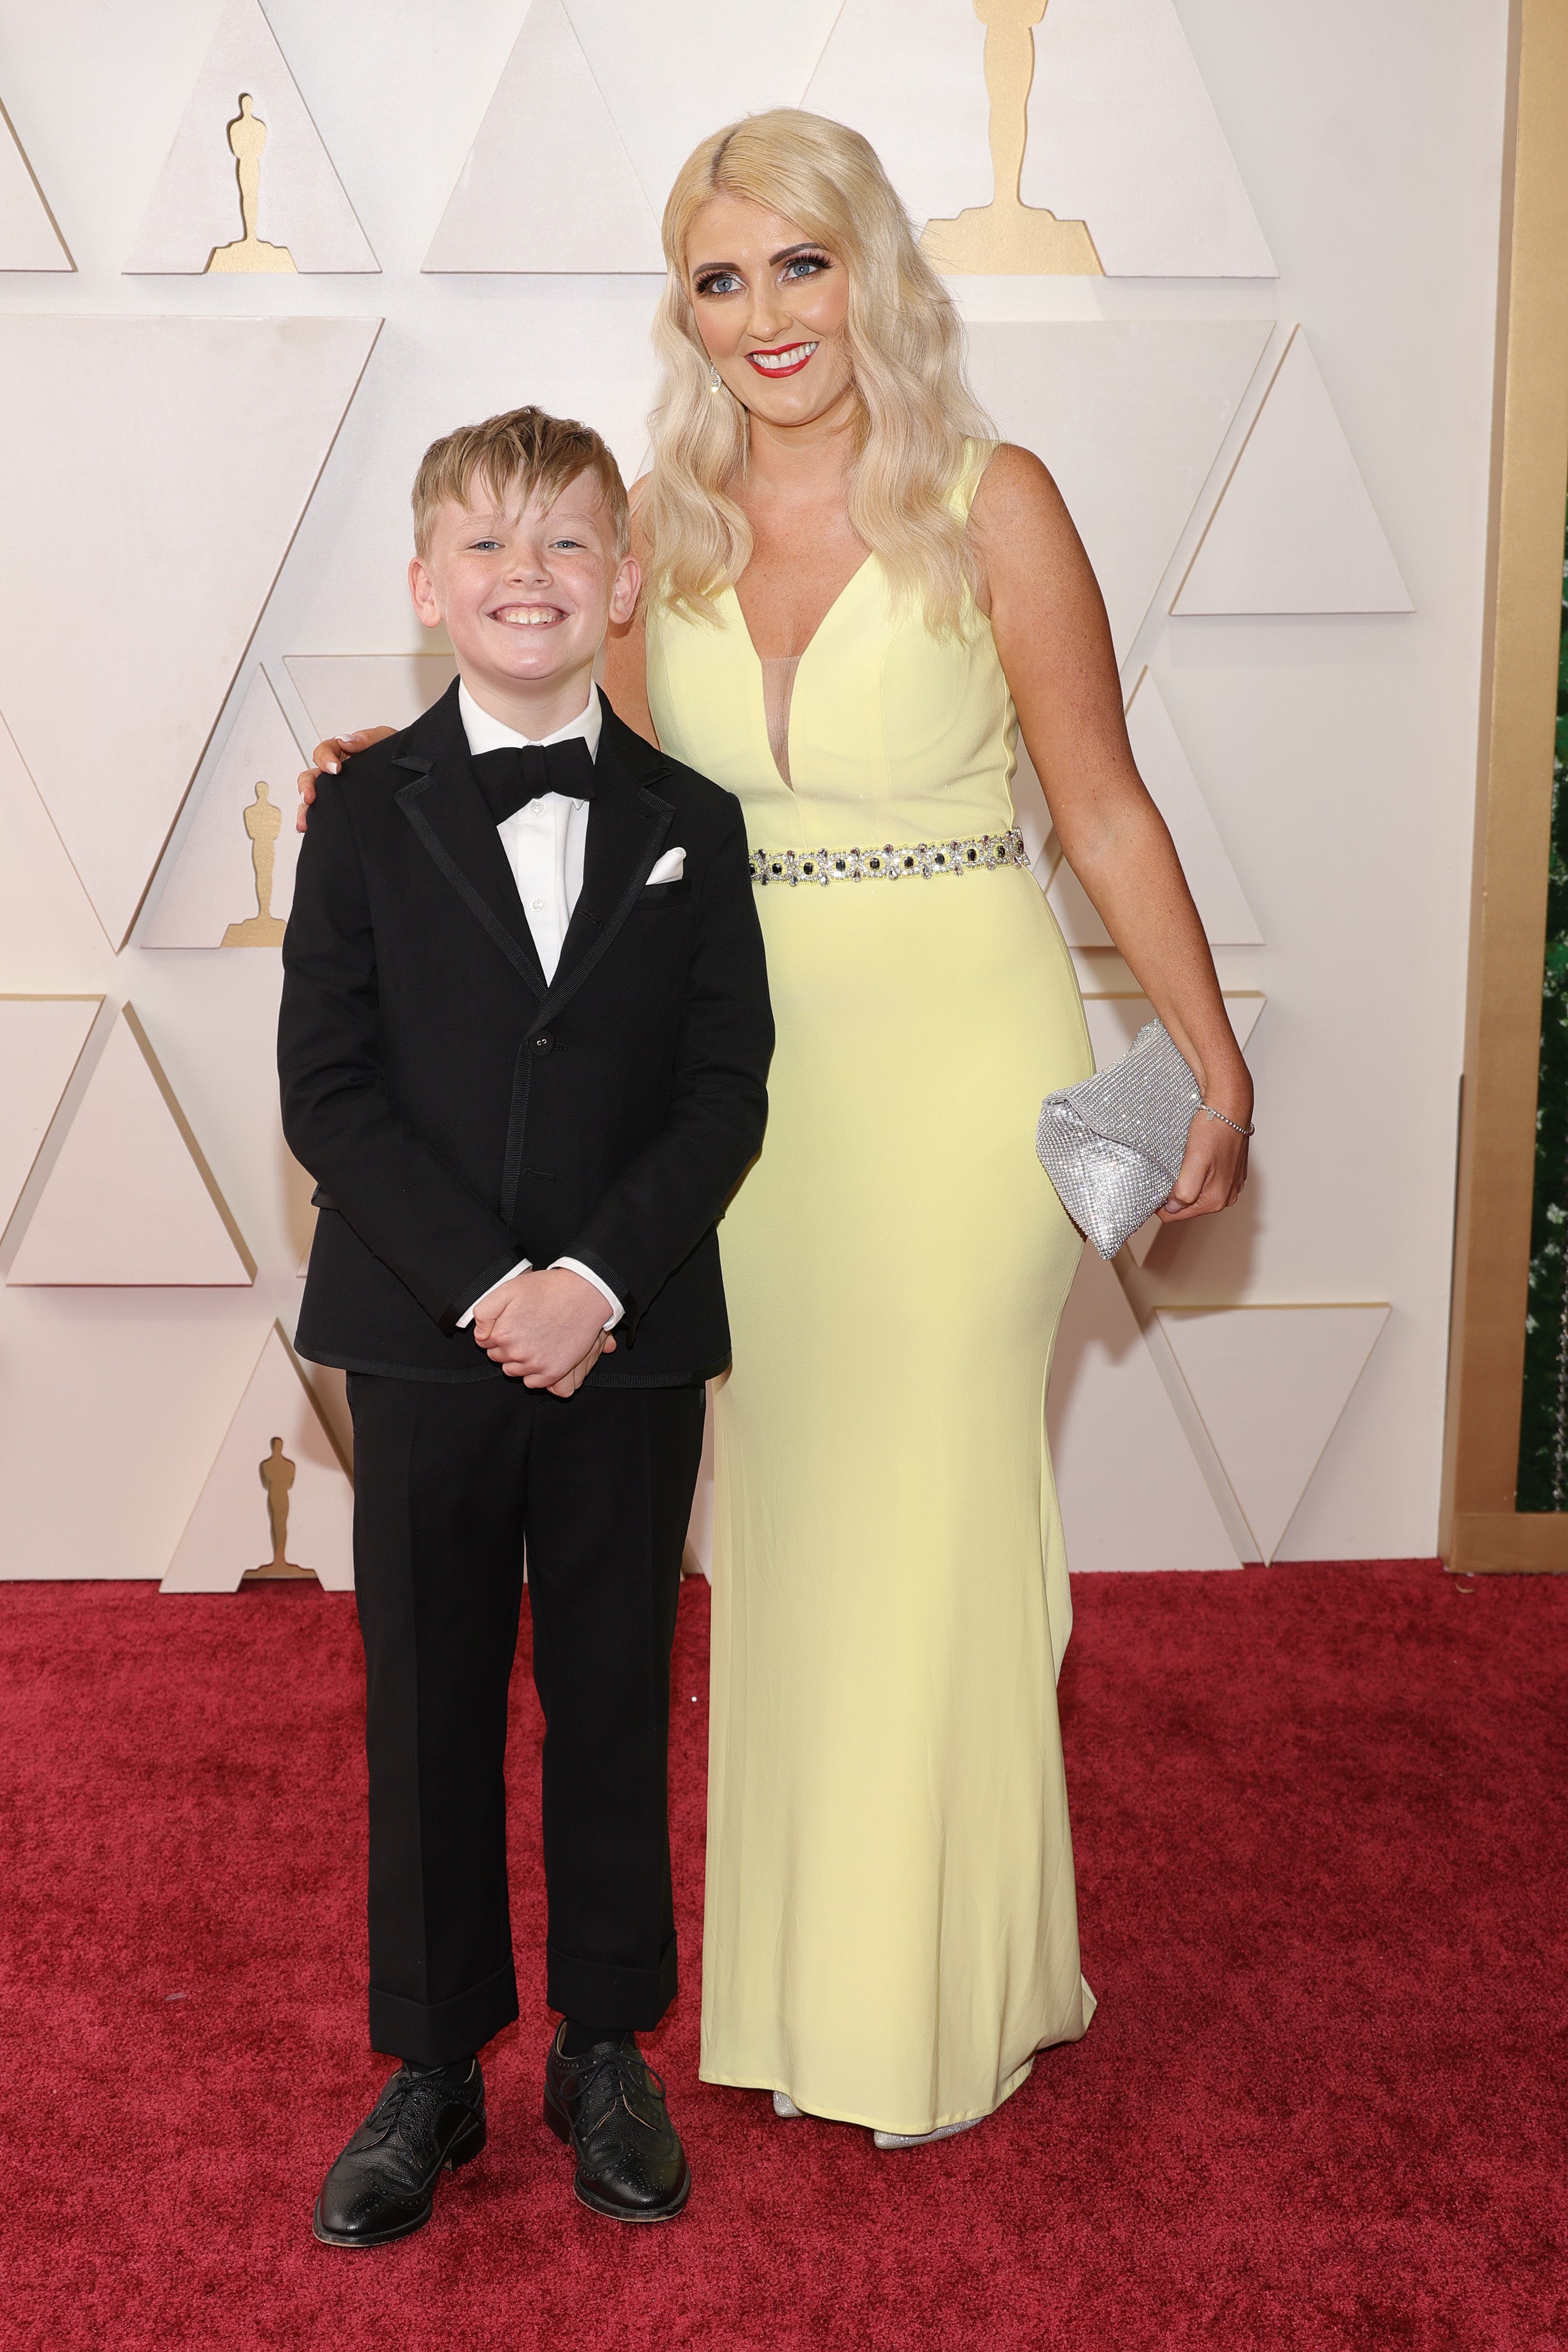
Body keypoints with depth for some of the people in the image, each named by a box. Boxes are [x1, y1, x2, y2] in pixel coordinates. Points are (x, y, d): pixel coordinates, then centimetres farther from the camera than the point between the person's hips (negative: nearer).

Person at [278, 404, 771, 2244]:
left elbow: (725, 1093, -2)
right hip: (423, 1337, 0)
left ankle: (605, 2051, 30)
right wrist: (481, 1285, -16)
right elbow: (327, 1090, -6)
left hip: (633, 1343, 1)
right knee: (427, 1711, 10)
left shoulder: (689, 825, 3)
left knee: (614, 1701, 12)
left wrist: (599, 1280, -16)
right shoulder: (367, 819, 1)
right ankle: (431, 2067, 27)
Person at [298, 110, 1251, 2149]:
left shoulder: (992, 505, -6)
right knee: (783, 1515, 13)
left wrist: (1216, 1068, -4)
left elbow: (1107, 811, -4)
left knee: (933, 1519, 4)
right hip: (752, 1061, 4)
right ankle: (805, 1966, 33)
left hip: (963, 1060, -4)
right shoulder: (668, 527, 6)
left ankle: (946, 1998, 27)